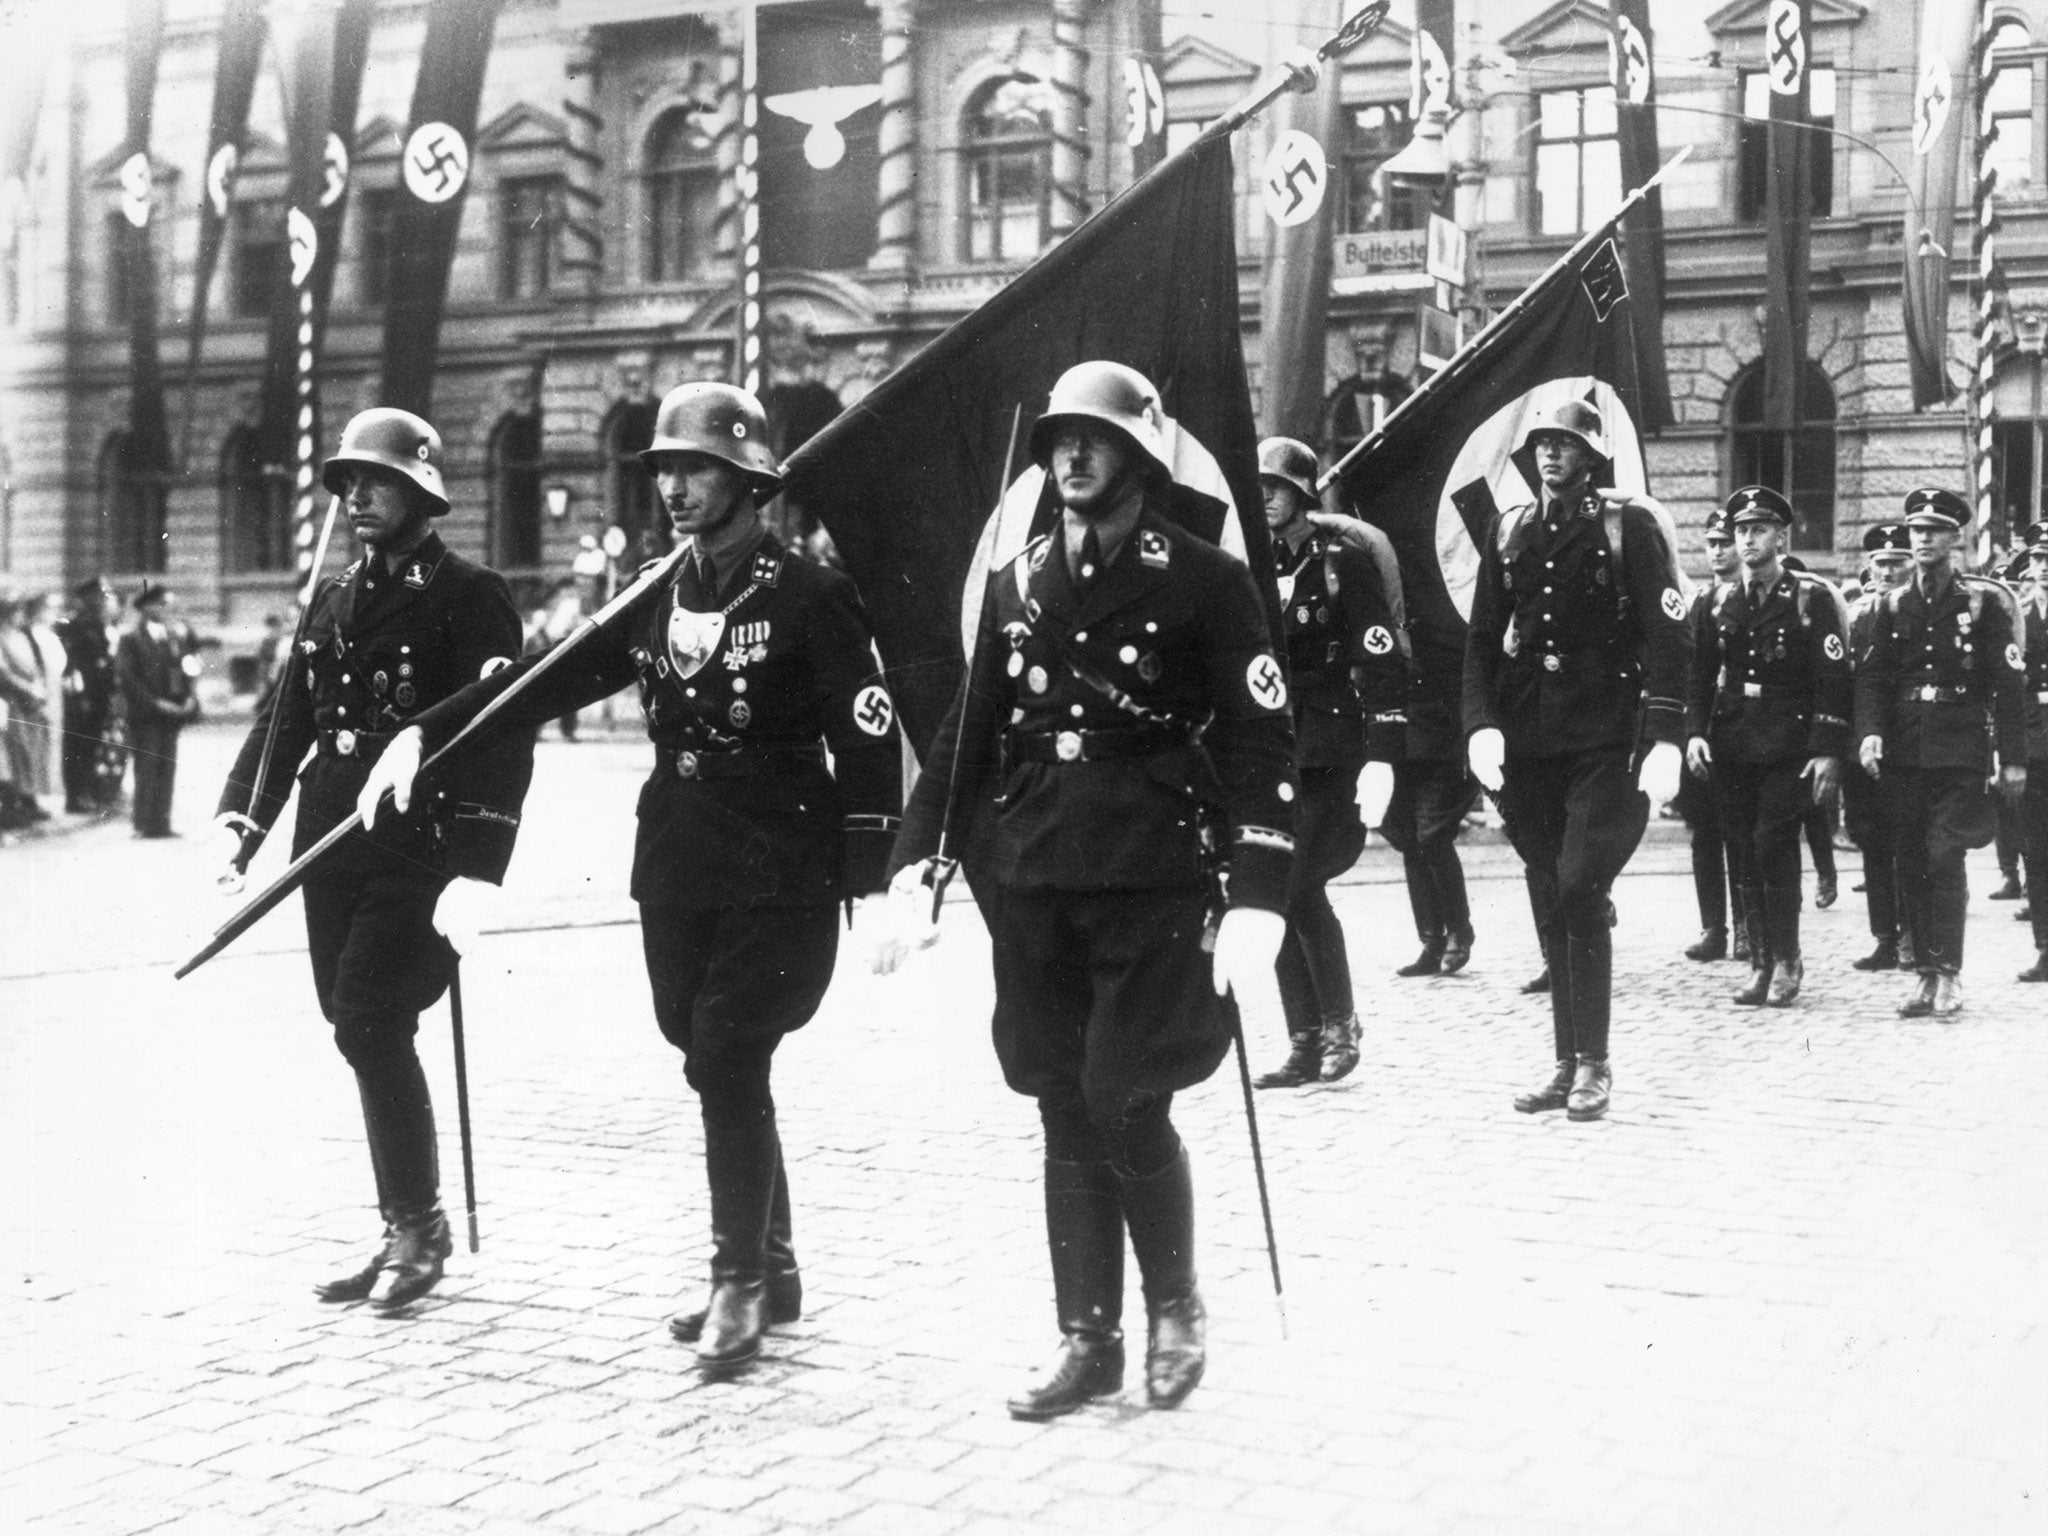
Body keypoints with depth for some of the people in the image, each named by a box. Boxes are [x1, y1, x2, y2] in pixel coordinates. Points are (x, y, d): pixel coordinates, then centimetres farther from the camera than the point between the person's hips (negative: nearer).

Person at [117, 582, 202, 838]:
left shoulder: (178, 633, 11)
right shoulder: (131, 639, -4)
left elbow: (191, 668, 14)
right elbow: (128, 677, -10)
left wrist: (190, 697, 0)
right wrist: (155, 702, -15)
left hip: (173, 709, 5)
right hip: (144, 713, -5)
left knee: (167, 768, 6)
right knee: (147, 766, -2)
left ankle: (160, 822, 12)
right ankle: (145, 823, 4)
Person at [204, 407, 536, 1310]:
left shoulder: (471, 598, -5)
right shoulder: (333, 600, 16)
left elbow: (502, 738, -13)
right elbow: (284, 717, 15)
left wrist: (476, 868, -22)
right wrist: (238, 821, 1)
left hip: (421, 846, -7)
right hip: (334, 845, 7)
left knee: (368, 1022, -14)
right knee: (363, 1032, 9)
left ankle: (417, 1224, 2)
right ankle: (408, 1234, 20)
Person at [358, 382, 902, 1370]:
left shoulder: (810, 598, -7)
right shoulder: (656, 602, 12)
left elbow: (868, 740, -10)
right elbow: (544, 679, 7)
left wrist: (872, 881, -14)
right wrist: (426, 735, -4)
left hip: (781, 875, -6)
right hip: (676, 872, 6)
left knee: (728, 1062, -11)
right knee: (717, 1066, 11)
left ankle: (738, 1285, 1)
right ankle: (769, 1269, 25)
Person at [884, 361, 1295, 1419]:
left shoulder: (1204, 581, -3)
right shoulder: (1016, 583, 12)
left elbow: (1262, 744, -7)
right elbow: (966, 731, 15)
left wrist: (1257, 896, -15)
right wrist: (917, 856, 6)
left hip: (1153, 888, -5)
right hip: (1030, 884, 5)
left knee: (1124, 1105, -8)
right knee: (1065, 1115, 8)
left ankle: (1175, 1307, 17)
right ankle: (1088, 1340, 20)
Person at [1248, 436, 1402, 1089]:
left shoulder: (1342, 563, -6)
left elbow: (1383, 663, -12)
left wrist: (1381, 757, -19)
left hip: (1334, 757, -6)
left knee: (1298, 886, -14)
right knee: (1277, 890, 5)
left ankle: (1341, 1024, 5)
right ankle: (1306, 1045, 14)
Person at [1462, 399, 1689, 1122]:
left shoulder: (1629, 525, -2)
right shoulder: (1508, 531, 12)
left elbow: (1666, 635, -7)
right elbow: (1483, 637, 10)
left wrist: (1665, 738, -16)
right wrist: (1482, 724, -4)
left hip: (1605, 742, -5)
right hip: (1527, 745, 5)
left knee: (1578, 892, -13)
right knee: (1552, 905, 8)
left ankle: (1593, 1062, -1)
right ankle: (1569, 1064, 17)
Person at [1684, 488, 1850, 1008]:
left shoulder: (1813, 598, -2)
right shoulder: (1718, 601, 10)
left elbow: (1833, 678, -6)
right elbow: (1699, 674, 12)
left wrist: (1828, 750, -13)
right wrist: (1695, 732, -3)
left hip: (1789, 747, -4)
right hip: (1732, 747, 4)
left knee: (1772, 843, -12)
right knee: (1748, 853, 6)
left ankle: (1785, 959, 1)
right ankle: (1763, 963, 14)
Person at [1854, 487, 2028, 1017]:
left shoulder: (1987, 601, 0)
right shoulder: (1892, 605, 10)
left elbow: (2009, 683, -1)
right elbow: (1871, 676, 6)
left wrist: (2013, 757, -5)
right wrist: (1869, 733, -11)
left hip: (1961, 754, -4)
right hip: (1903, 753, 4)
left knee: (1945, 857, -12)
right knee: (1912, 864, 5)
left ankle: (1948, 973, -5)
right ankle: (1927, 972, 13)